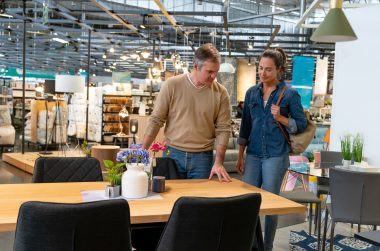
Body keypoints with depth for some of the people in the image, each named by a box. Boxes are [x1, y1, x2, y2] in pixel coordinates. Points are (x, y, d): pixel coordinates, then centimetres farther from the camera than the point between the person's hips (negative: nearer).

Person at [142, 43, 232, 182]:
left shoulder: (221, 93, -3)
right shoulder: (172, 85, -6)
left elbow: (223, 129, -2)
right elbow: (155, 121, -3)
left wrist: (218, 162, -9)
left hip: (203, 157, 1)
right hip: (173, 154, -1)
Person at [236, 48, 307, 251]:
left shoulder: (290, 94, -5)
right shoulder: (252, 93, 6)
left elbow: (301, 125, -2)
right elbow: (245, 125, 10)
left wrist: (280, 118, -20)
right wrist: (240, 156, 9)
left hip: (276, 155, -4)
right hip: (253, 154, 4)